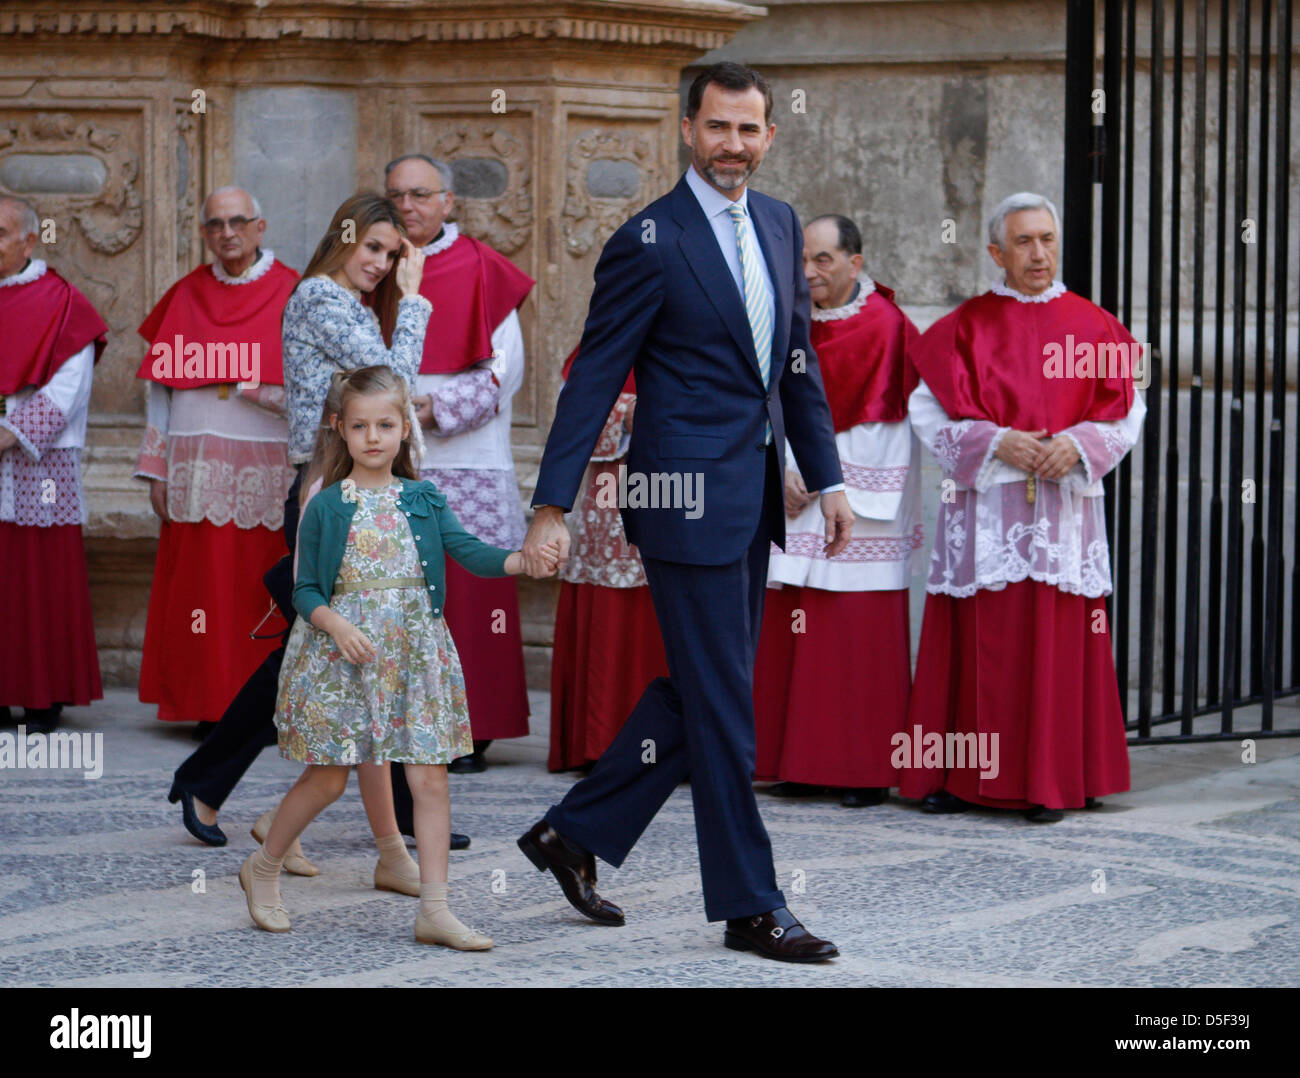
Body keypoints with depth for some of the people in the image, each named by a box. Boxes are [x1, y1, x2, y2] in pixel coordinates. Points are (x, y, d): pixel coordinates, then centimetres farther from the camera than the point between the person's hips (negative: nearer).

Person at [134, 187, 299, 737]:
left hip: (267, 472, -3)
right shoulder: (187, 295, 11)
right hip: (197, 474, 3)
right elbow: (162, 388, 12)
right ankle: (209, 707, 8)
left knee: (260, 593, -3)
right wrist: (156, 469, 7)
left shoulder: (291, 294, 2)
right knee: (202, 586, 1)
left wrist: (252, 391, -16)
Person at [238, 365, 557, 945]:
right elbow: (305, 590, 0)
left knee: (430, 776, -2)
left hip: (414, 651, 3)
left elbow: (468, 551, -6)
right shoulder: (326, 506, -2)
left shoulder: (423, 500, 6)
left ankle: (434, 909, 2)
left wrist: (523, 560, -24)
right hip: (341, 651, -3)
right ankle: (262, 867, 26)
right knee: (329, 776, 3)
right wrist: (336, 625, -20)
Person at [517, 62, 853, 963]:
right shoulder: (649, 243, -11)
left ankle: (576, 832, 27)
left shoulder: (780, 226, 12)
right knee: (723, 704, -2)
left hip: (751, 494, 8)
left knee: (701, 691, 14)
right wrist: (552, 506, -12)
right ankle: (750, 906, 6)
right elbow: (594, 379, -10)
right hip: (690, 492, -8)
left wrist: (827, 478, 12)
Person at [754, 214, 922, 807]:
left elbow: (876, 428, -10)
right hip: (802, 497, 6)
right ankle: (807, 764, 11)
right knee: (791, 635, 4)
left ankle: (867, 772, -1)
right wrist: (788, 470, -9)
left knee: (858, 637, -6)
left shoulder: (883, 326, -8)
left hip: (860, 504, -6)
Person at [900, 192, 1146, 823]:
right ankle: (962, 777, 5)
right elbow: (928, 411, 0)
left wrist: (1078, 444, -11)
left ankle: (1051, 782, 4)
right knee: (978, 641, -1)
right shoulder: (965, 328, 6)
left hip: (1065, 505, 1)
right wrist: (996, 443, -13)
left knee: (1058, 640, -2)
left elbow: (1125, 412, 7)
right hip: (983, 507, -1)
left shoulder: (1092, 326, 9)